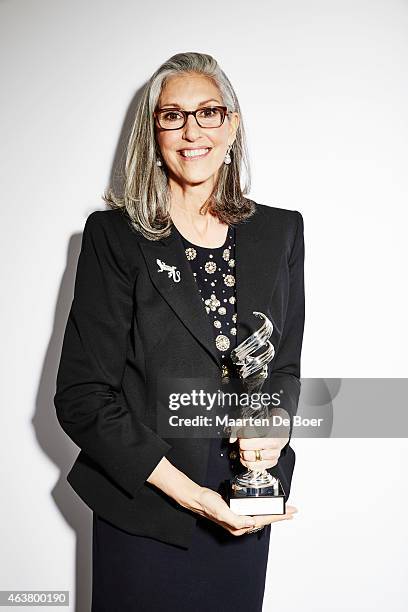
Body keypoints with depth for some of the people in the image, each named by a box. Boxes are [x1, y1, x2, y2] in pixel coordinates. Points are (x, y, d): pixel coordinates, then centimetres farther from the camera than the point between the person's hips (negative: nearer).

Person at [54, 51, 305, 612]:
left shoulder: (280, 231, 2)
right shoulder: (115, 235, -8)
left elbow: (287, 364, 10)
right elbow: (81, 395, -11)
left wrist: (272, 428, -12)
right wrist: (191, 494, -17)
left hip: (246, 509, 3)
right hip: (144, 512, -3)